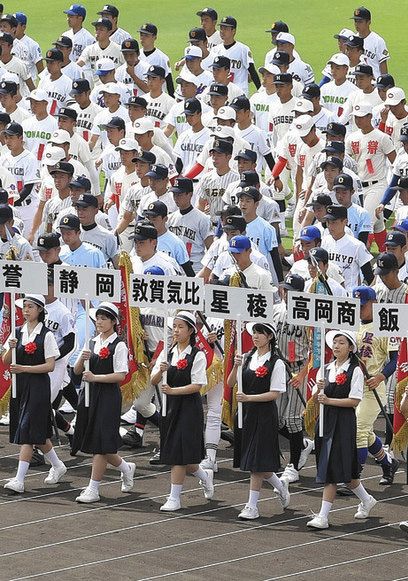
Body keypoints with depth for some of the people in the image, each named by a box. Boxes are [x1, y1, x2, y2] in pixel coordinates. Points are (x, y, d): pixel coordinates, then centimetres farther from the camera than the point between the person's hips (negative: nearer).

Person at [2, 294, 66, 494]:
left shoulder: (46, 335, -7)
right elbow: (5, 361, 6)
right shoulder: (18, 333, 8)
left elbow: (50, 365, -12)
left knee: (28, 432, -11)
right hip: (20, 386, 6)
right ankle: (57, 466, 35)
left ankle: (19, 480, -14)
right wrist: (11, 349, -14)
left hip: (38, 386, -6)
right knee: (38, 433, 14)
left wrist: (25, 368, -19)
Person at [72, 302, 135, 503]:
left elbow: (121, 375, -15)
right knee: (93, 441, 12)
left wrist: (95, 377, -21)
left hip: (108, 396, -7)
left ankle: (93, 489, -3)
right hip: (89, 395, 7)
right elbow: (77, 371, 10)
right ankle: (125, 468, 36)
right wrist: (82, 358, -11)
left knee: (101, 443, -7)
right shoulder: (92, 343, 11)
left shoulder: (118, 346, -7)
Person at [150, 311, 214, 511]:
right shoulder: (167, 353, 7)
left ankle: (174, 498, -2)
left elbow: (197, 385, -14)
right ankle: (204, 475, 36)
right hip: (170, 405, 6)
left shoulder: (197, 356, -8)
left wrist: (173, 391, -22)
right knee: (172, 452, 11)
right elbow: (153, 381, 3)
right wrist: (160, 371, -18)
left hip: (189, 407, -6)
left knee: (179, 453, -8)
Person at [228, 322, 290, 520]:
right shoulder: (247, 358, 7)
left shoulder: (276, 363, -7)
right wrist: (236, 366, -16)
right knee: (249, 458, 12)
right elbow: (230, 383, 2)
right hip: (245, 413, 6)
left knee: (257, 461, -5)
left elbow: (275, 393, -11)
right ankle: (280, 485, 36)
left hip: (264, 414, -6)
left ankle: (252, 506, 1)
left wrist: (249, 398, -20)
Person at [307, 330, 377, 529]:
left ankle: (323, 516, -11)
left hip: (343, 422, -7)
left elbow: (354, 401, -13)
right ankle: (366, 500, 33)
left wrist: (329, 400, -17)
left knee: (332, 469, -10)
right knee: (343, 468, 12)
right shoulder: (326, 369, 11)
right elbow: (317, 399, 12)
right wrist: (319, 389, -10)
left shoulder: (355, 371, -7)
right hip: (325, 420, 7)